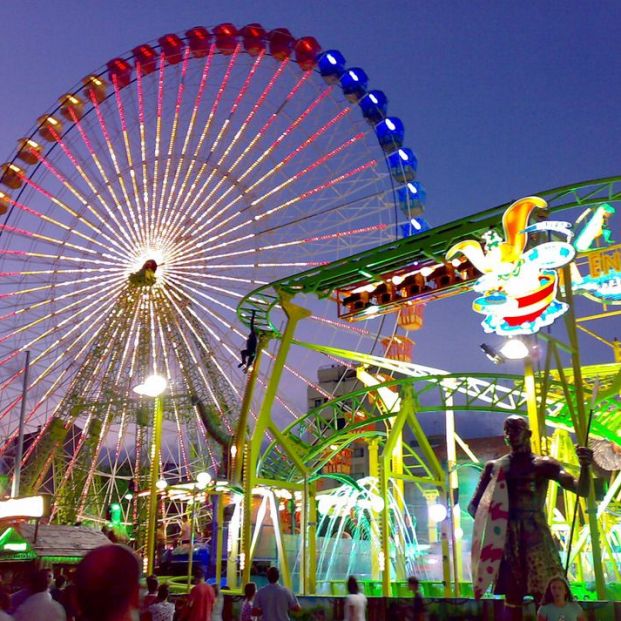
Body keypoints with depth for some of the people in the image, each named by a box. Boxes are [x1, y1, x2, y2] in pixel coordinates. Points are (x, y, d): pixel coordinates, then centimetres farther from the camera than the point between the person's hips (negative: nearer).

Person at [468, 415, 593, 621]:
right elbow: (474, 505, 14)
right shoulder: (494, 466, 12)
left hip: (536, 535, -2)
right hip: (507, 538, 2)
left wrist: (584, 467, -24)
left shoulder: (544, 464, 6)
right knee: (512, 597, 7)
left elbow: (581, 490, -5)